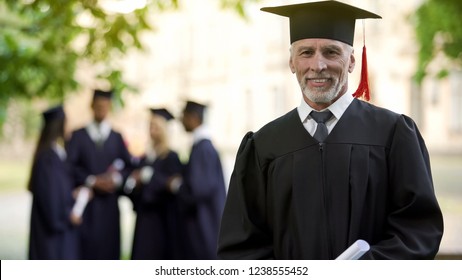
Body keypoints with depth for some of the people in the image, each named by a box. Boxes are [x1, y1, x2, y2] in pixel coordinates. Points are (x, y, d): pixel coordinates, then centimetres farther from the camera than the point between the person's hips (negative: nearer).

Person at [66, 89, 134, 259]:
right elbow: (70, 166, -4)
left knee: (109, 245, -1)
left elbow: (129, 165, 5)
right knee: (87, 245, -7)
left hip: (109, 201, 2)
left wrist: (116, 179, -13)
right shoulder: (78, 136, 6)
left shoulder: (117, 137, 13)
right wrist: (92, 181, -13)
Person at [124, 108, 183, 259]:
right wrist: (132, 184, -5)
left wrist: (148, 176, -26)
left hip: (163, 221, -6)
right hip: (144, 219, 6)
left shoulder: (171, 157, -6)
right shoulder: (145, 158, 14)